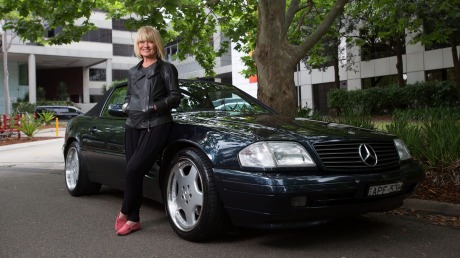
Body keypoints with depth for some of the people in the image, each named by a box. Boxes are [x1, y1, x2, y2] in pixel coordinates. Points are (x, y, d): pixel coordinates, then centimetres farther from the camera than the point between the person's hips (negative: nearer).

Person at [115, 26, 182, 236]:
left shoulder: (166, 68, 4)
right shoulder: (133, 72, 20)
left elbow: (175, 96, -3)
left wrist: (156, 106, -15)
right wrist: (125, 106, 6)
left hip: (156, 126, -6)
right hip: (133, 126, 6)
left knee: (134, 168, -17)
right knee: (133, 171, 3)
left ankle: (125, 213, 4)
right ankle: (133, 219, 14)